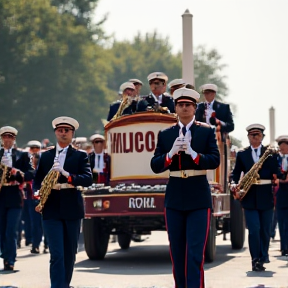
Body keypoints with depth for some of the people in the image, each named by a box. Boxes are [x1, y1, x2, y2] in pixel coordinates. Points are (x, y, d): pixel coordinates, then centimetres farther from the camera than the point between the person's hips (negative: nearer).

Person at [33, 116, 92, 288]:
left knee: (70, 254, 8)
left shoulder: (80, 156, 5)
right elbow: (36, 183, 12)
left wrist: (66, 174, -24)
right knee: (57, 254, -10)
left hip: (72, 210, 0)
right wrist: (48, 186, -11)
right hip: (51, 211, 0)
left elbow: (88, 179, -10)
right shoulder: (46, 156, 12)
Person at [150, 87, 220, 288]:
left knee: (196, 252, -10)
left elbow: (215, 161, -8)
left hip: (199, 198, -3)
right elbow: (155, 166, 2)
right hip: (174, 197, 3)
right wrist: (171, 153, -15)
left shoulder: (207, 132, 2)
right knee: (177, 251, 8)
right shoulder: (165, 134, 8)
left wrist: (192, 153, -22)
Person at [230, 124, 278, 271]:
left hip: (266, 196, 1)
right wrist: (234, 184, -7)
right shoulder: (242, 154, 10)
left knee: (265, 230, 6)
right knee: (254, 230, -7)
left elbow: (274, 173, 3)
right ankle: (256, 260, -3)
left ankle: (263, 257, 19)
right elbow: (236, 172, 10)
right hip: (249, 197, -1)